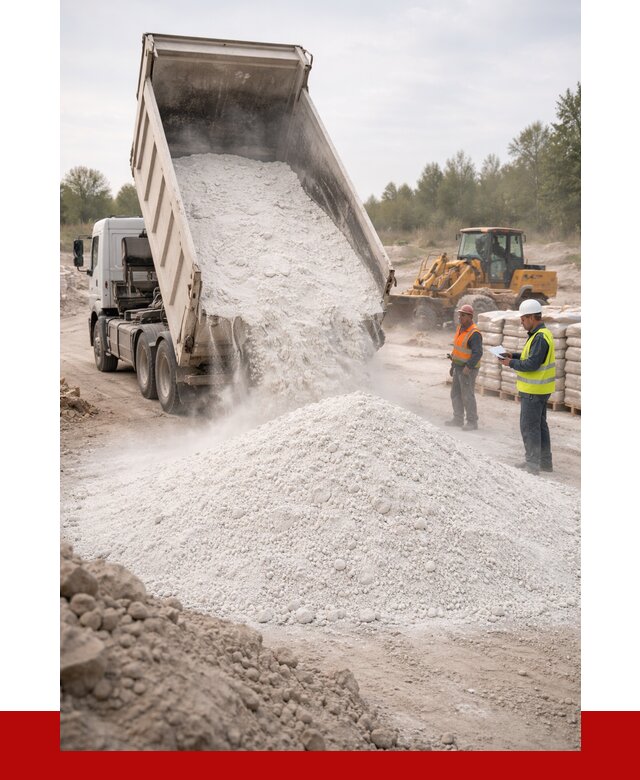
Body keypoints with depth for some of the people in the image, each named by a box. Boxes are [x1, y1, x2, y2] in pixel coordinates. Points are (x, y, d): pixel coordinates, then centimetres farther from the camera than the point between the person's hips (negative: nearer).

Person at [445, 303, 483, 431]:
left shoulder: (474, 333, -19)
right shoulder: (460, 328, 10)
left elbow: (478, 353, -25)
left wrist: (468, 367, -29)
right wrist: (453, 365, 20)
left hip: (468, 369, -9)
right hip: (459, 367, 9)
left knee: (467, 396, -6)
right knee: (455, 394, 14)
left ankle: (472, 422, 2)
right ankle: (458, 419, 23)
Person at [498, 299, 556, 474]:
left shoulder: (540, 338, -21)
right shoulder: (540, 334, 11)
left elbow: (532, 364, -25)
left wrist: (511, 363, -13)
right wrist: (514, 355, 9)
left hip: (533, 391, -10)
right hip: (538, 389, 10)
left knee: (529, 427, -3)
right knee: (540, 425, 17)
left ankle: (532, 463, 4)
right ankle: (545, 462, 25)